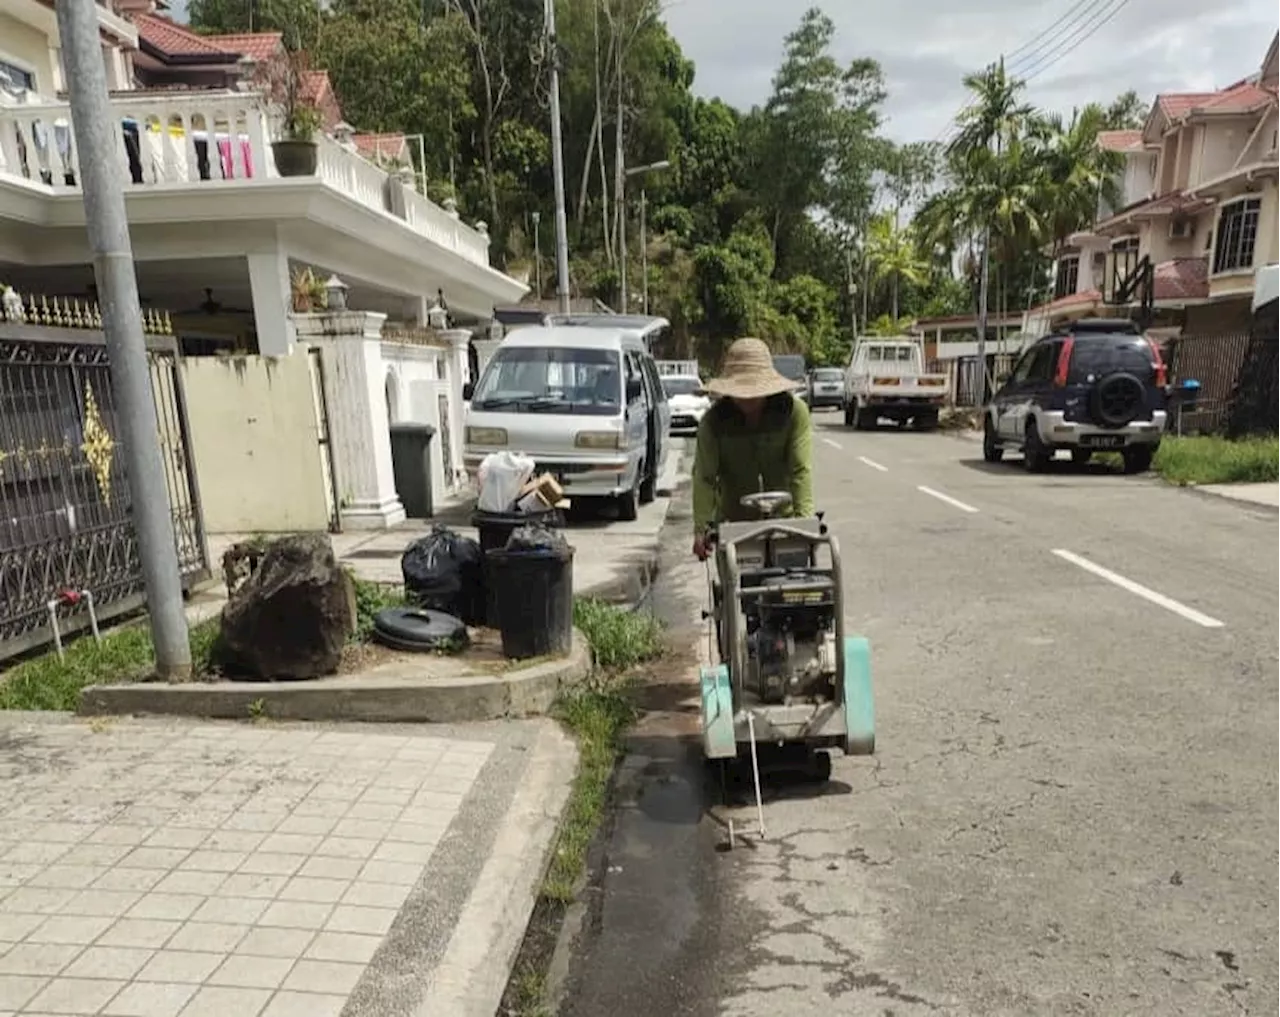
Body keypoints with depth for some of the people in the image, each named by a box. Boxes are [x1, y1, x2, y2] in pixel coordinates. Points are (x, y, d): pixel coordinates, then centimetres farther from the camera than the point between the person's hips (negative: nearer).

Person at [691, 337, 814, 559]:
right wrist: (701, 528, -24)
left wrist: (804, 519, -26)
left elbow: (801, 470, -15)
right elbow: (704, 476, -14)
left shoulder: (794, 411, -10)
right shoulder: (714, 421, -9)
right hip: (733, 522, 1)